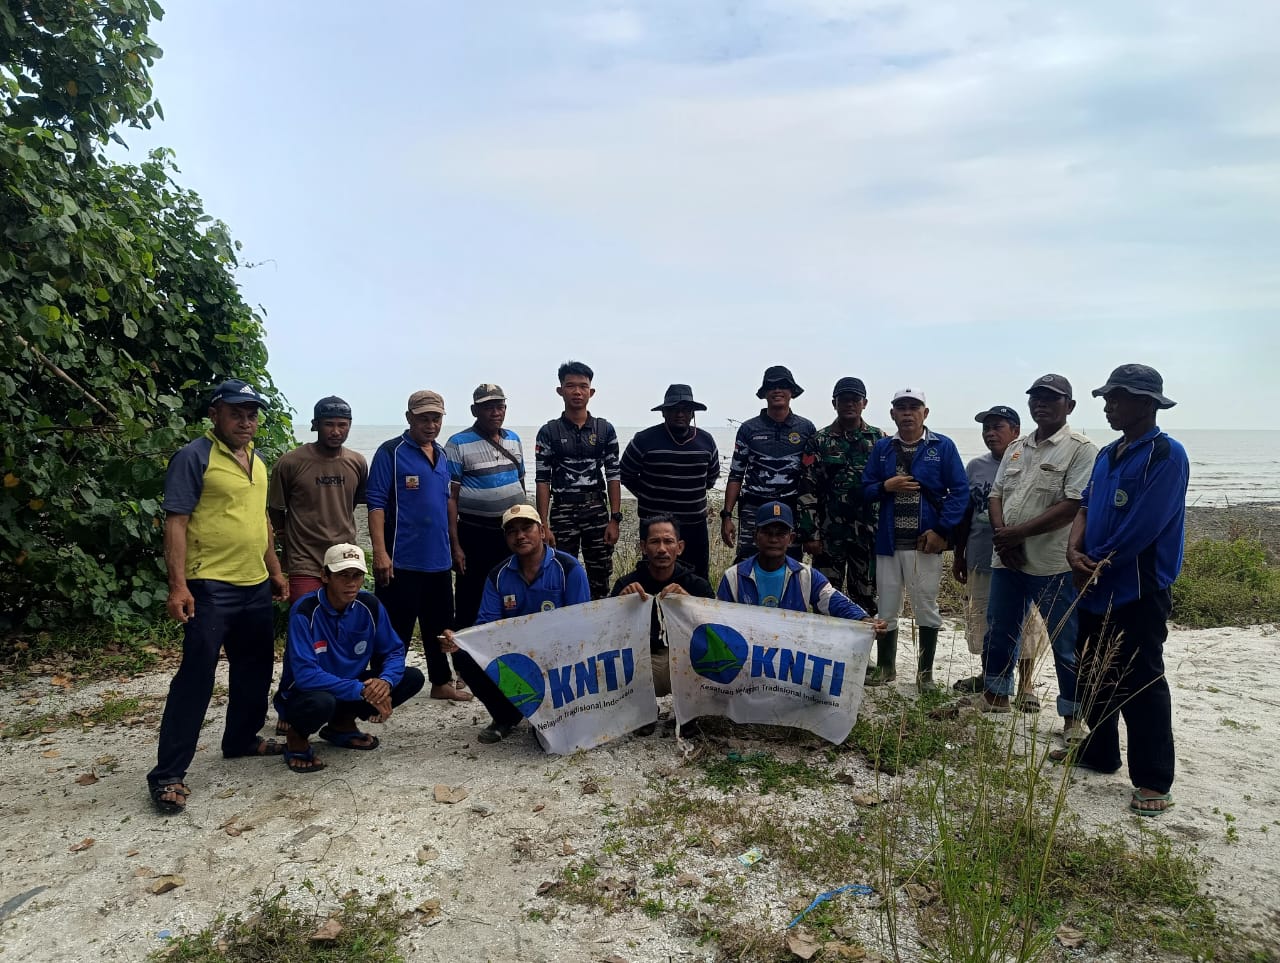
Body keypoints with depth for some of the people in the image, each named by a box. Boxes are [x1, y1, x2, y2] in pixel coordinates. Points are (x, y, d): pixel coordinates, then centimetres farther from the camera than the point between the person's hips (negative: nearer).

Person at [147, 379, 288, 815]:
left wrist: (275, 571, 20)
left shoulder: (256, 461, 14)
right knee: (196, 677, -5)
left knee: (254, 670, 17)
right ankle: (168, 774, 4)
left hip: (256, 586, 8)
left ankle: (241, 739, 35)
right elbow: (175, 523, -14)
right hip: (210, 587, -8)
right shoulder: (194, 457, -10)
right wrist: (178, 585, -20)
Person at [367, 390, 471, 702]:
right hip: (402, 560, -7)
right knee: (395, 630, -1)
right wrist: (380, 552, -20)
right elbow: (376, 503, -13)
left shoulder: (441, 454, 13)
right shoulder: (391, 452, -8)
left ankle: (442, 682, 30)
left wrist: (453, 545, 17)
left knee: (439, 625, 17)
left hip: (438, 559, 7)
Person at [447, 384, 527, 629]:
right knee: (471, 602, 3)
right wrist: (455, 545, -14)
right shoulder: (459, 444, -7)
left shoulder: (513, 439, 10)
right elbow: (450, 497, -10)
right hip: (476, 535, -5)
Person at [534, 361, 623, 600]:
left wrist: (614, 519, -2)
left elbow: (613, 477, 4)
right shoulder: (548, 432, -1)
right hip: (562, 512, -1)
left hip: (597, 511, 1)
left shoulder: (605, 430, 3)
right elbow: (542, 481, -2)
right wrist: (544, 525, -7)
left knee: (601, 579, 6)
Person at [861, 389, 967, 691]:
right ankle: (885, 666, 25)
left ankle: (925, 671, 18)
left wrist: (942, 531, -12)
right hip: (888, 541, 3)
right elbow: (865, 489, 9)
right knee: (885, 607, 10)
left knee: (926, 608, 5)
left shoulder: (943, 446, 0)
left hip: (925, 542, -3)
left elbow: (960, 491, -4)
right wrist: (886, 486, -12)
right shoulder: (882, 448, 9)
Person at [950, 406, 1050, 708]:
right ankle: (987, 675, 34)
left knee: (1024, 624, 4)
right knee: (980, 620, 16)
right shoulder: (976, 467, 7)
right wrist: (958, 554, 14)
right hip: (979, 559, 5)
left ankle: (1025, 686, 18)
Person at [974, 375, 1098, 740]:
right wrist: (1002, 534, -7)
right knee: (997, 632, 17)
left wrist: (1019, 533, -19)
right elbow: (996, 494, 12)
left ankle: (1073, 717, 17)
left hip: (1054, 564, -7)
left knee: (1066, 644, 3)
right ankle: (996, 694, 35)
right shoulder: (1016, 448, 14)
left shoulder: (1081, 450, -8)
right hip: (1007, 560, 7)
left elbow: (1072, 506, -17)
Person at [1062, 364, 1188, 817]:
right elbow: (1086, 507, 9)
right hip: (1096, 588, 8)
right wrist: (1075, 551, -10)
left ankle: (1153, 782, 8)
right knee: (1096, 675, 17)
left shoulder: (1166, 455, -14)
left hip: (1137, 590, -8)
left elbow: (1143, 526, -21)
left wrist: (1096, 563, -12)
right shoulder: (1107, 455, 13)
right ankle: (1099, 751, 32)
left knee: (1140, 684, -2)